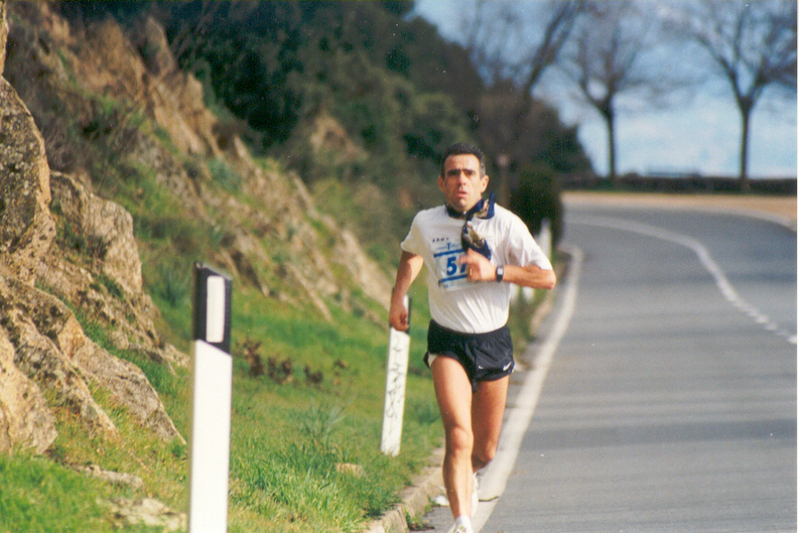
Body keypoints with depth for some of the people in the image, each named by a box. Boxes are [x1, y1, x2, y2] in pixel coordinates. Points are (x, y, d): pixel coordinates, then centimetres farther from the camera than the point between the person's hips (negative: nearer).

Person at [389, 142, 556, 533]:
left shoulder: (505, 224, -8)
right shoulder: (425, 223, -2)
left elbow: (547, 277, -11)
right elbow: (411, 255, 23)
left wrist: (495, 271, -20)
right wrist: (398, 298, 22)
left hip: (493, 341, 1)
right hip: (447, 341, -1)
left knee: (485, 452, 13)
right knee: (458, 436, -23)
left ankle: (464, 476, 49)